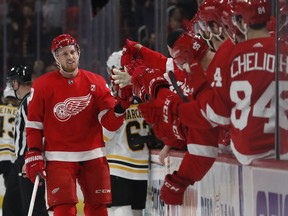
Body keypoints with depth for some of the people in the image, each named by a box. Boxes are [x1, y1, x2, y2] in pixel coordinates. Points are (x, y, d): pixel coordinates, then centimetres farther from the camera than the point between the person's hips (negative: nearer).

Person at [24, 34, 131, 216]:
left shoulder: (96, 82, 1)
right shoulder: (43, 85, -2)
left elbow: (110, 124, -3)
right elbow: (34, 124, 3)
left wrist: (119, 107, -23)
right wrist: (34, 156, -3)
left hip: (93, 156, 2)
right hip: (59, 158, -2)